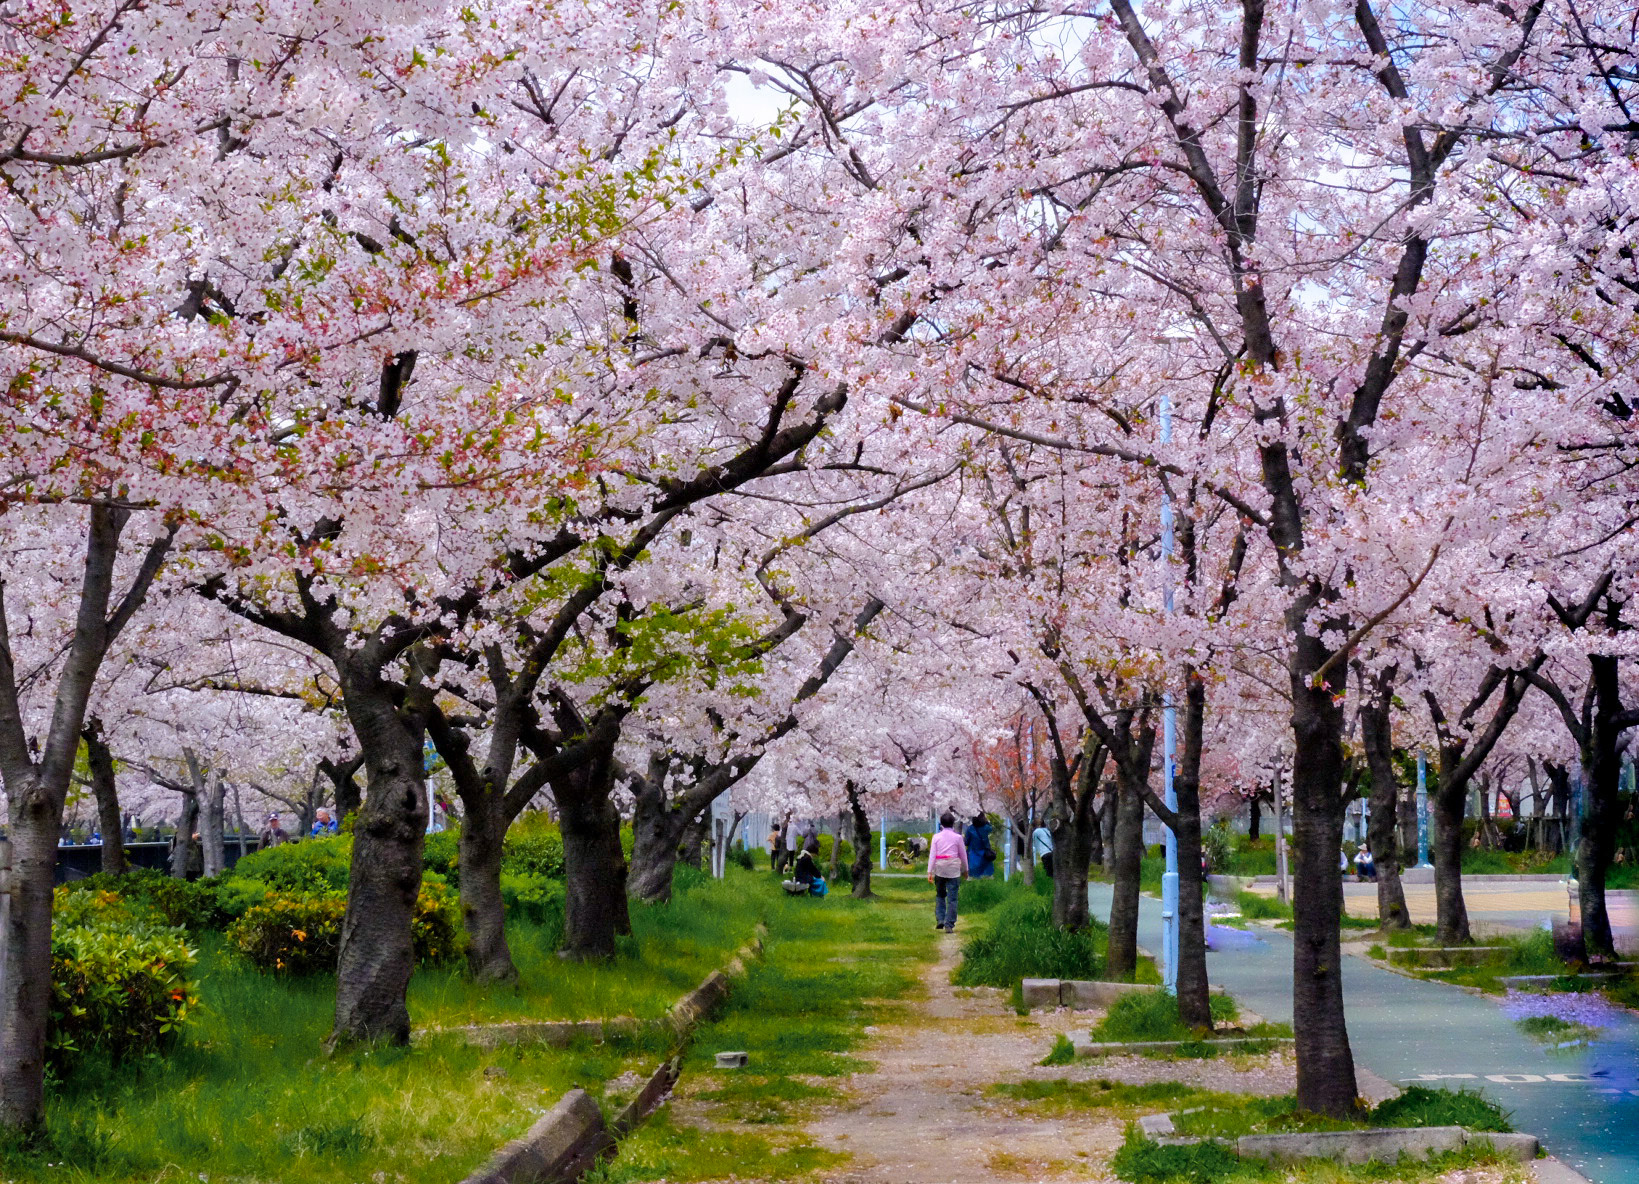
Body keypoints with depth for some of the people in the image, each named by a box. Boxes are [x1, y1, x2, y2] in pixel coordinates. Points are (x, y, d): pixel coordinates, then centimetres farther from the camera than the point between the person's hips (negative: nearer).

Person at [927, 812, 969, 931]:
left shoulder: (936, 837, 1)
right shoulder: (957, 837, -1)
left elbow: (932, 855, -2)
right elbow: (962, 855, 5)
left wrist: (930, 872, -2)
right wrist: (965, 870, 18)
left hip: (939, 869, 2)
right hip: (953, 869, -1)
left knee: (940, 895, 17)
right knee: (952, 898, 2)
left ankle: (940, 920, 5)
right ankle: (949, 925, -2)